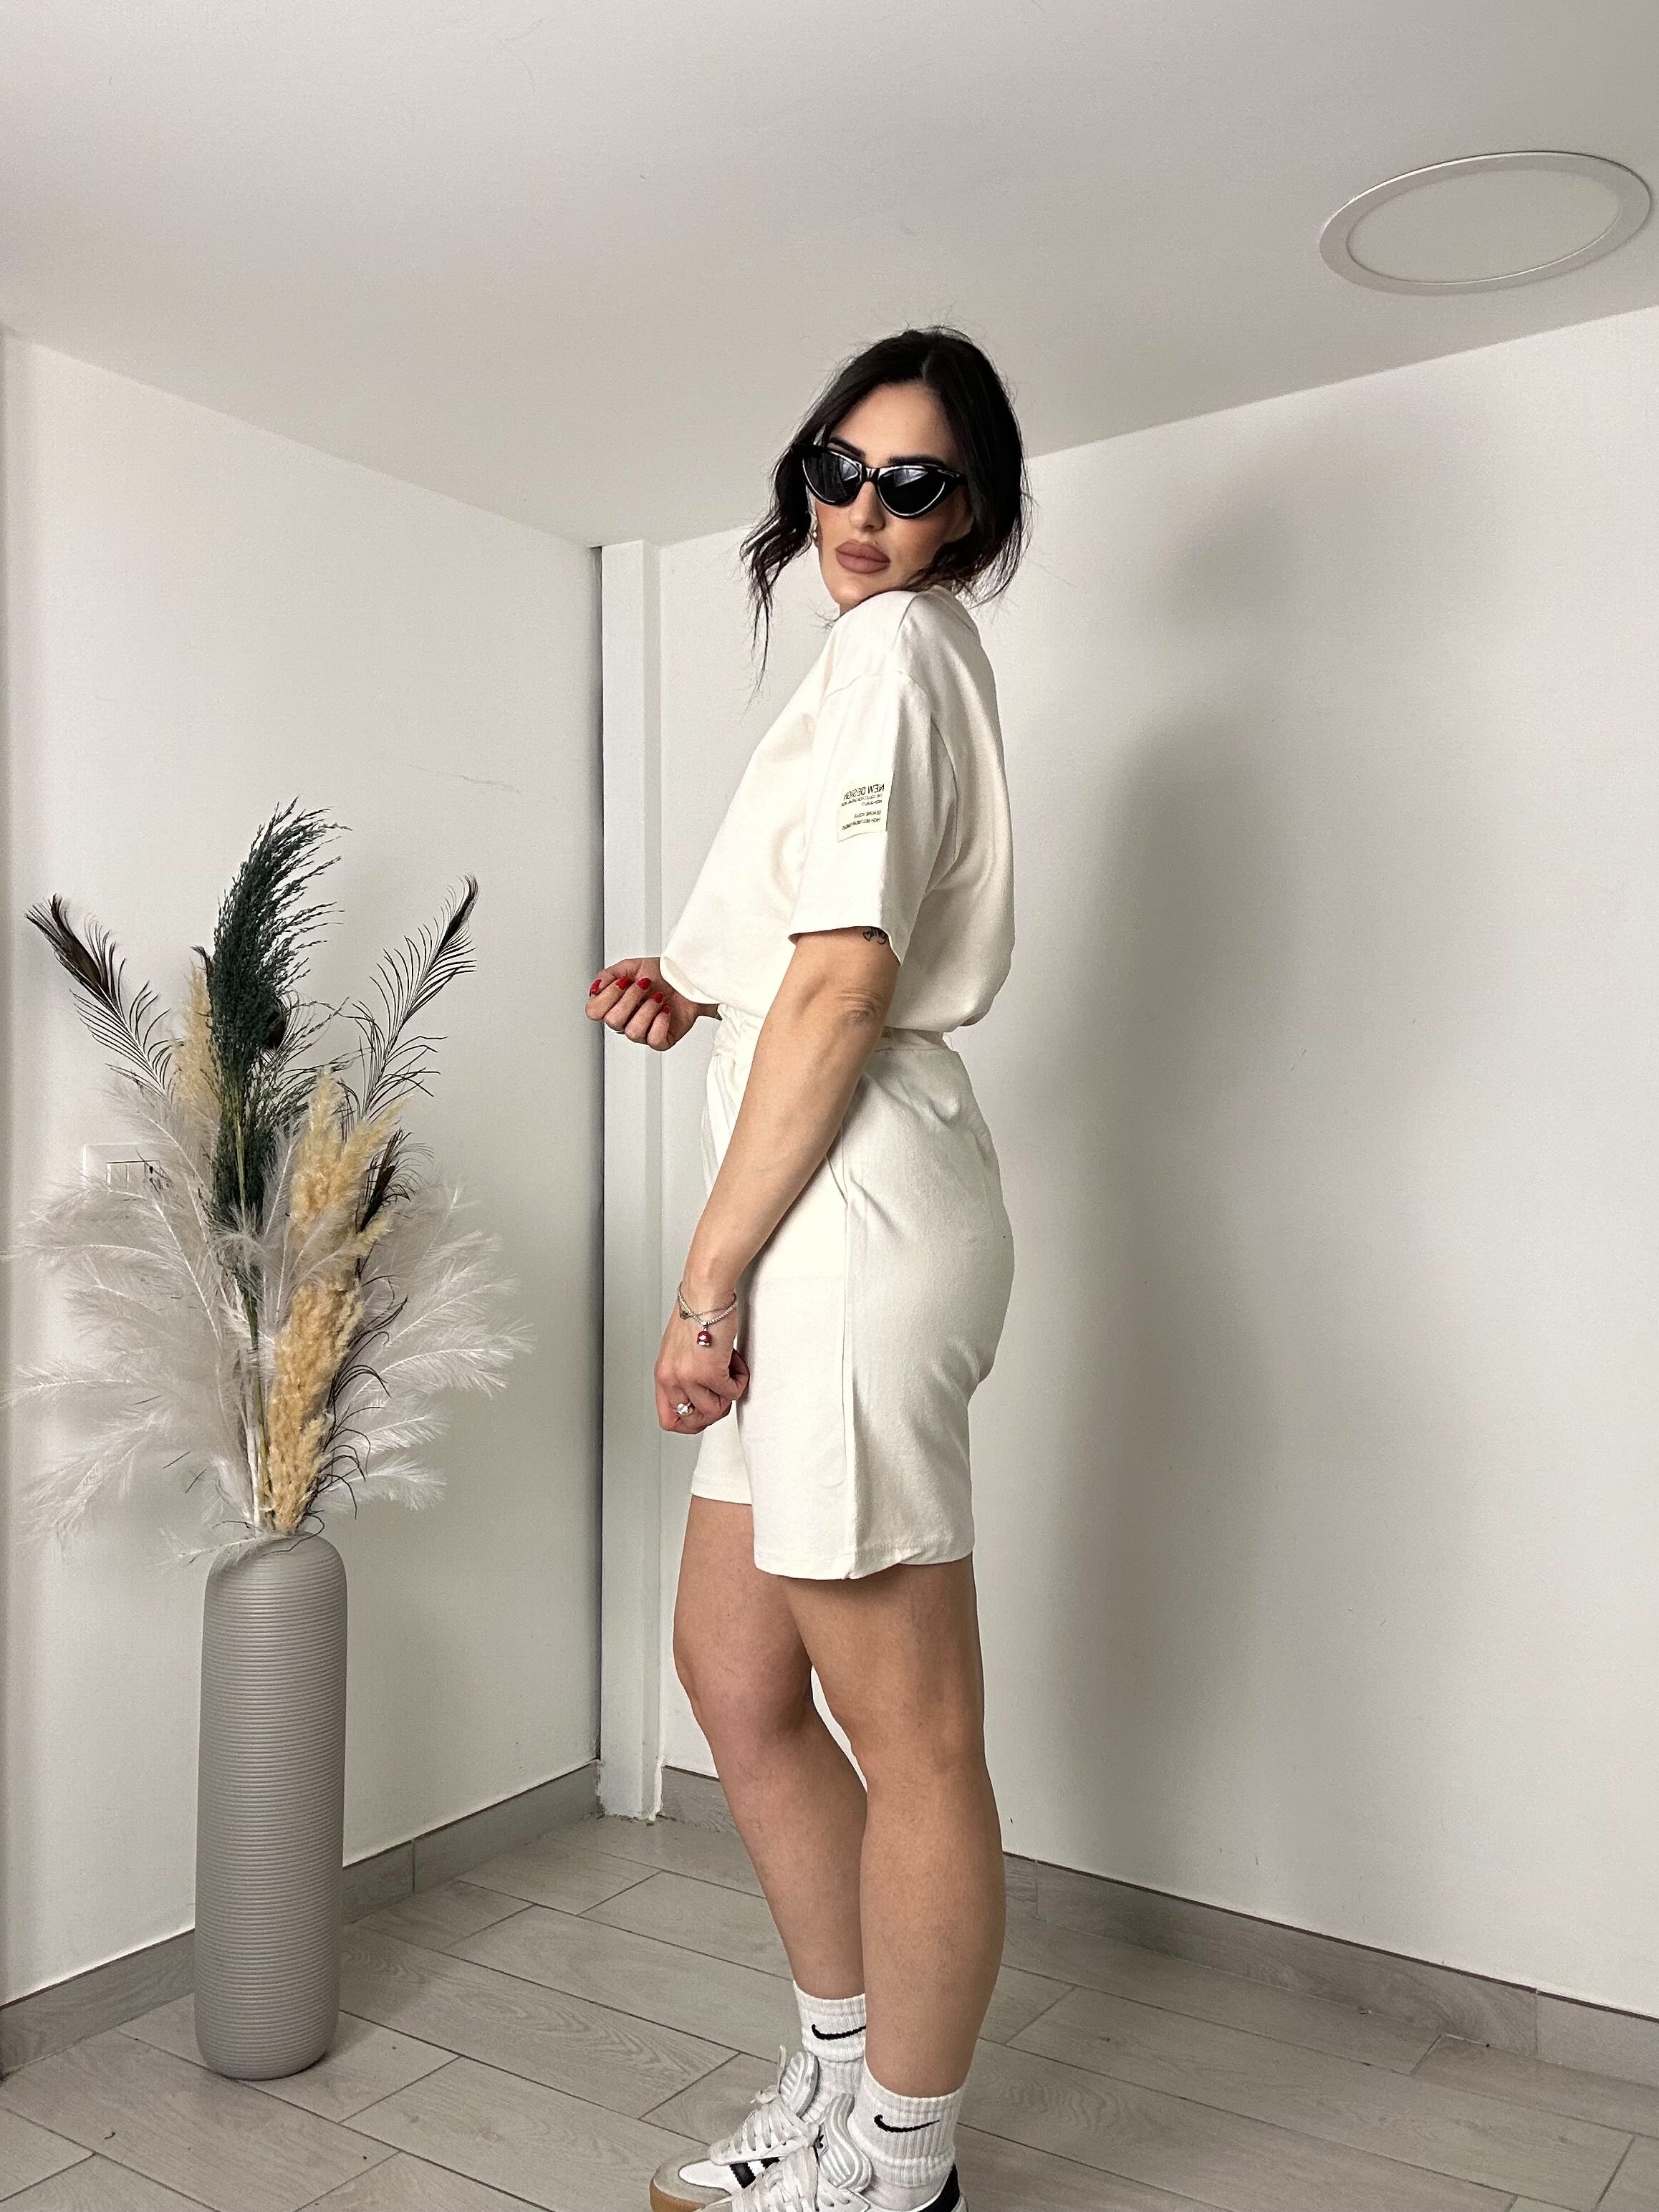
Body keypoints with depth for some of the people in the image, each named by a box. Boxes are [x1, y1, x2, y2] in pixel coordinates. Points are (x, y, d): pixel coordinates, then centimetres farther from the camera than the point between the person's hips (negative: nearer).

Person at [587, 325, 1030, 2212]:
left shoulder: (889, 648, -6)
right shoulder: (917, 657, 24)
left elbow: (844, 990, -16)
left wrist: (708, 1279, -13)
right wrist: (697, 997, 11)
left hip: (853, 1214, -11)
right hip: (832, 1226, 11)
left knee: (906, 1732, 3)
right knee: (731, 1672, 17)